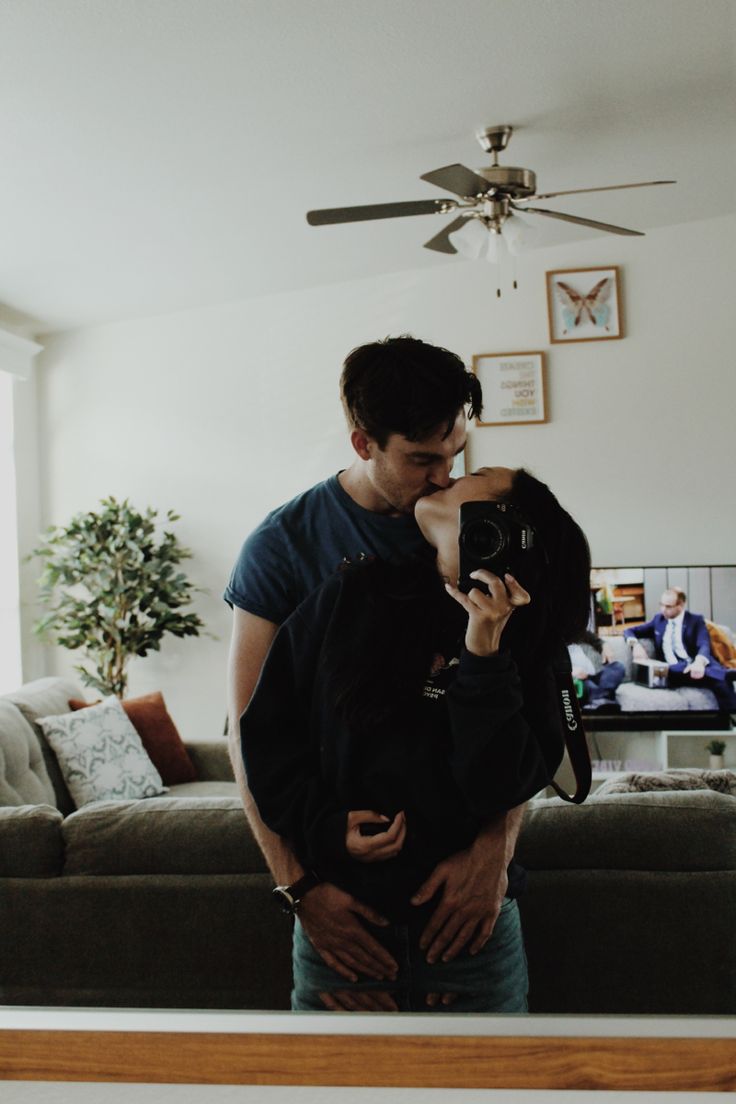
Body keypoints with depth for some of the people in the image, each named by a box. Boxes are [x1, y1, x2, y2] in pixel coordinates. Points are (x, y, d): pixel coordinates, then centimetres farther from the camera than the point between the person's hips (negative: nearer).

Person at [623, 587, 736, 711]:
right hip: (672, 671, 1)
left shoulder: (696, 620, 12)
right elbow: (629, 631, 24)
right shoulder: (658, 619, 23)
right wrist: (635, 644, -3)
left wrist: (699, 662, -33)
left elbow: (704, 645, -7)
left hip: (696, 666, -1)